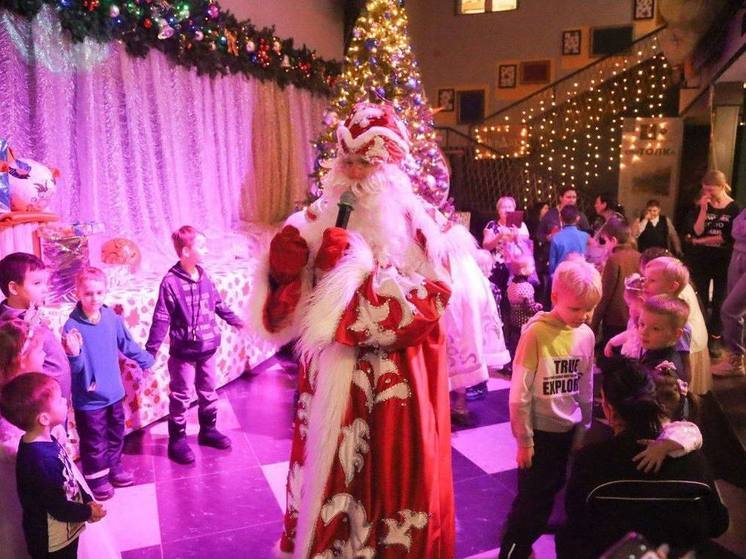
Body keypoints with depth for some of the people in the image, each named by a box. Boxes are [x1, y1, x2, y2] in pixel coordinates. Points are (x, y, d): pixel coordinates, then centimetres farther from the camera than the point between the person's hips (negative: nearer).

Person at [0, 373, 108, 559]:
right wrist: (89, 512, -12)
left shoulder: (45, 441, -5)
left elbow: (69, 479, 7)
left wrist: (87, 501, -2)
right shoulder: (40, 460, -35)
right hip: (52, 542, -8)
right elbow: (58, 507, -27)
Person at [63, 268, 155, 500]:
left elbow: (127, 344, 10)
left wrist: (147, 361, 21)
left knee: (116, 435, 22)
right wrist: (74, 354, -41)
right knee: (94, 442, 12)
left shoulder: (112, 317, -7)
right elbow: (73, 368, -20)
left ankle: (115, 468, 43)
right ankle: (96, 478, 32)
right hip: (89, 398, -5)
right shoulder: (72, 326, -20)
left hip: (114, 391, 5)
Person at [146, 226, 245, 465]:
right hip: (183, 352, -6)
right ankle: (177, 440, 22)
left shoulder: (204, 278, 1)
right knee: (181, 396, 7)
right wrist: (151, 351, -17)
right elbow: (161, 319, -16)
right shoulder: (171, 282, -17)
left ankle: (208, 430, 36)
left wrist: (234, 320, 29)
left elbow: (218, 304, 17)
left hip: (207, 349, 6)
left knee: (208, 392, 18)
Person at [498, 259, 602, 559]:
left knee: (548, 495, 18)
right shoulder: (536, 332, -20)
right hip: (540, 431, -5)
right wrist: (524, 441, -11)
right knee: (531, 499, 4)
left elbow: (586, 389, 9)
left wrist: (584, 430, 14)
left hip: (569, 431, 5)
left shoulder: (587, 335, -3)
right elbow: (519, 393, -16)